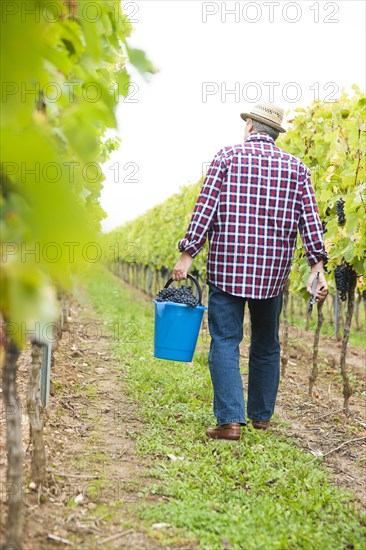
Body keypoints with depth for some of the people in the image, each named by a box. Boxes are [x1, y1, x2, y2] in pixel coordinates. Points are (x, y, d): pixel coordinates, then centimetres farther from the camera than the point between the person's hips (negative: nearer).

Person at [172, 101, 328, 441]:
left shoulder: (227, 157, 0)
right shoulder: (296, 167, 7)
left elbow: (205, 208, -6)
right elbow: (309, 220, 1)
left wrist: (187, 254, -3)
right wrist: (317, 265, 1)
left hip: (227, 268, -3)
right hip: (273, 273, 3)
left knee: (225, 342, 0)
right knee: (266, 345, 16)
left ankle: (230, 420, -9)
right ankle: (261, 416, 25)